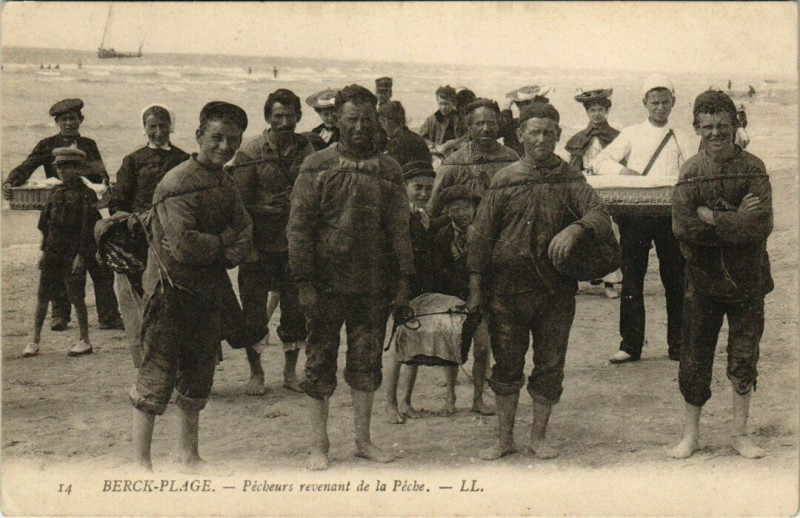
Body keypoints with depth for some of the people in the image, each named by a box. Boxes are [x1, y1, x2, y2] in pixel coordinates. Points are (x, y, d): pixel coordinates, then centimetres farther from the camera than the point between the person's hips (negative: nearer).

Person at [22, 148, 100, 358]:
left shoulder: (86, 194, -7)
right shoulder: (56, 192, 11)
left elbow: (88, 228, -10)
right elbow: (45, 223, 16)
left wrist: (81, 256, -14)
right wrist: (44, 250, 12)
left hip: (74, 252, -6)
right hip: (53, 252, 6)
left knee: (76, 298, -1)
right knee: (42, 296, 6)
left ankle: (85, 342, 12)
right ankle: (35, 341, 13)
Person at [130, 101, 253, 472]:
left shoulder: (226, 183, 12)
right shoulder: (178, 184, -16)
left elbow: (244, 234, 6)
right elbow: (183, 244, -25)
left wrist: (223, 252, -14)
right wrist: (222, 243, -10)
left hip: (209, 289, 8)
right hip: (172, 289, -8)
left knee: (198, 378, 15)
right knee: (158, 376, -5)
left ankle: (189, 455, 29)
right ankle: (140, 461, 4)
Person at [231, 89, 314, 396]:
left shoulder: (306, 150, 5)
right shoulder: (250, 152, -5)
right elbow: (241, 202, -7)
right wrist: (248, 245, -12)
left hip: (294, 244, 3)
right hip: (259, 245, -3)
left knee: (295, 310, 8)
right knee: (253, 312, 2)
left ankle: (290, 372, 22)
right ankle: (256, 373, 17)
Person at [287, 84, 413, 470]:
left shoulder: (388, 171, 7)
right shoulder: (316, 168, -2)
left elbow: (399, 228, 8)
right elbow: (299, 227, -4)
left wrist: (403, 279, 3)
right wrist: (305, 283, -10)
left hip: (374, 287, 3)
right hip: (327, 284, -2)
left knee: (367, 364, 10)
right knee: (320, 365, 4)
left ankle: (363, 439, 24)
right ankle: (319, 446, 15)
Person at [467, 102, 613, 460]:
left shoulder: (570, 180, 3)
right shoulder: (504, 180, 4)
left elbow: (601, 216, -10)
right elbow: (483, 235, 5)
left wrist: (575, 228, -31)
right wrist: (475, 286, 1)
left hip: (556, 289, 0)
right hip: (507, 288, 0)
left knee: (550, 365, 7)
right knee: (506, 364, 7)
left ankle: (539, 436, 24)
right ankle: (504, 438, 20)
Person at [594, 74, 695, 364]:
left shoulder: (681, 139, 15)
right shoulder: (631, 134, 13)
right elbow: (600, 162, 4)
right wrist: (623, 170, -15)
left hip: (671, 213, 0)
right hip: (635, 212, 0)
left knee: (675, 280, 1)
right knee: (631, 279, 0)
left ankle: (678, 345, 9)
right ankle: (630, 345, 6)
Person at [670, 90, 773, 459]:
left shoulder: (753, 169, -3)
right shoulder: (690, 172, -1)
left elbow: (762, 225, -17)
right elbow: (682, 227, -14)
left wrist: (711, 216, -18)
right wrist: (736, 220, -16)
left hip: (747, 280, 0)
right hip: (703, 279, 0)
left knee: (744, 360, 8)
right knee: (695, 359, 7)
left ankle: (740, 434, 24)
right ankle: (691, 433, 23)